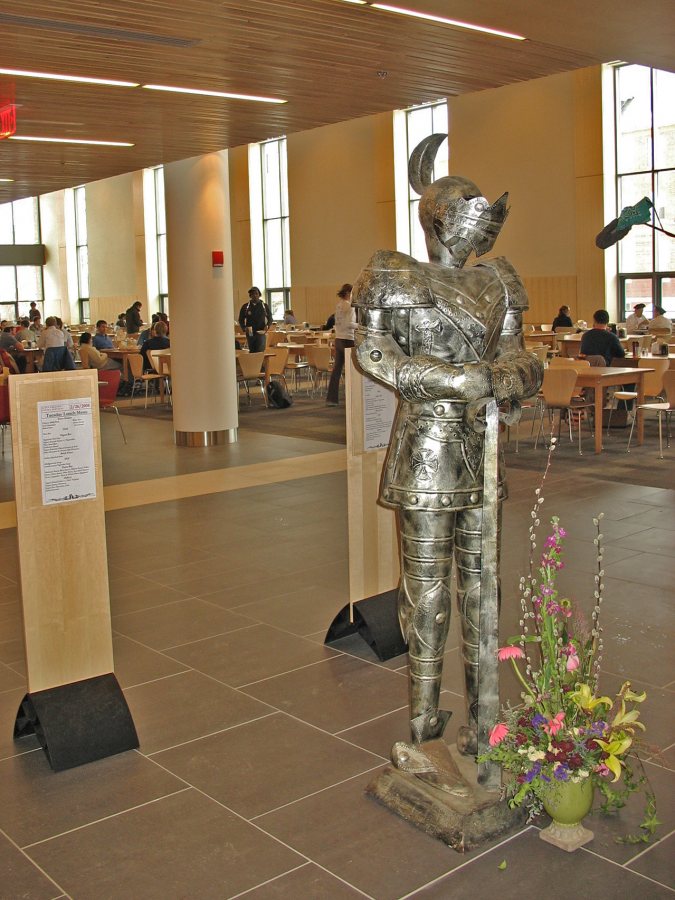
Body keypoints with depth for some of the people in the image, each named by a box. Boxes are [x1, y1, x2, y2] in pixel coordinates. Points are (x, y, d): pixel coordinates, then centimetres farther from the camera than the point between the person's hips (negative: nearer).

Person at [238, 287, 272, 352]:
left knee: (260, 352, -11)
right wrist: (244, 328, -11)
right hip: (250, 333, 1)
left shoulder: (265, 306, 6)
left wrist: (267, 326, -10)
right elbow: (241, 320, 9)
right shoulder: (245, 307, 5)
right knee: (252, 352, 8)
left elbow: (270, 318, 12)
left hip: (261, 333, -1)